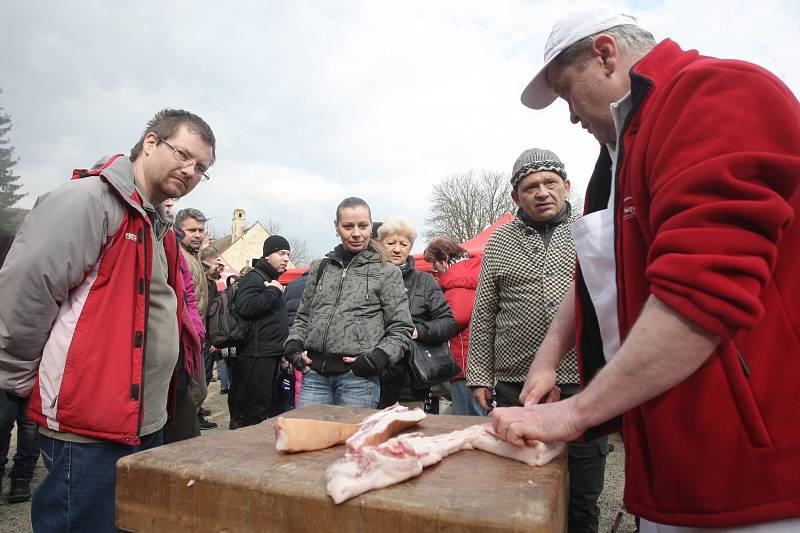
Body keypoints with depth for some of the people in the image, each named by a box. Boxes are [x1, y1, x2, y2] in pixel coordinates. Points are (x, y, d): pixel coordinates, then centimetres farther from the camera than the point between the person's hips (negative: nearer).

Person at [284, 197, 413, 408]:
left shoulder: (387, 272, 3)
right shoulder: (320, 268, 14)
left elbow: (401, 329, 3)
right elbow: (303, 316, 22)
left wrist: (378, 357, -12)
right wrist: (293, 344, 5)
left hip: (358, 377, -3)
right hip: (315, 372, 3)